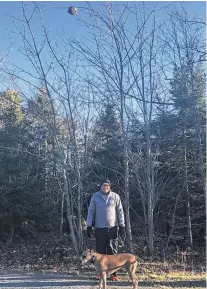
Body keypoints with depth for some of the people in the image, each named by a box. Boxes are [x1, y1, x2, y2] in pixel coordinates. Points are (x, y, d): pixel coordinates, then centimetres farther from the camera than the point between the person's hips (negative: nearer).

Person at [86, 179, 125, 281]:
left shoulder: (115, 196, 2)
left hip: (112, 228, 0)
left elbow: (120, 211, 5)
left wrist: (122, 226, 1)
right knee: (100, 251, 5)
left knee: (113, 251, 4)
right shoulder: (95, 196, 2)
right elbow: (90, 211, 4)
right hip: (99, 228, 0)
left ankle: (114, 273, 12)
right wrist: (89, 226, 0)